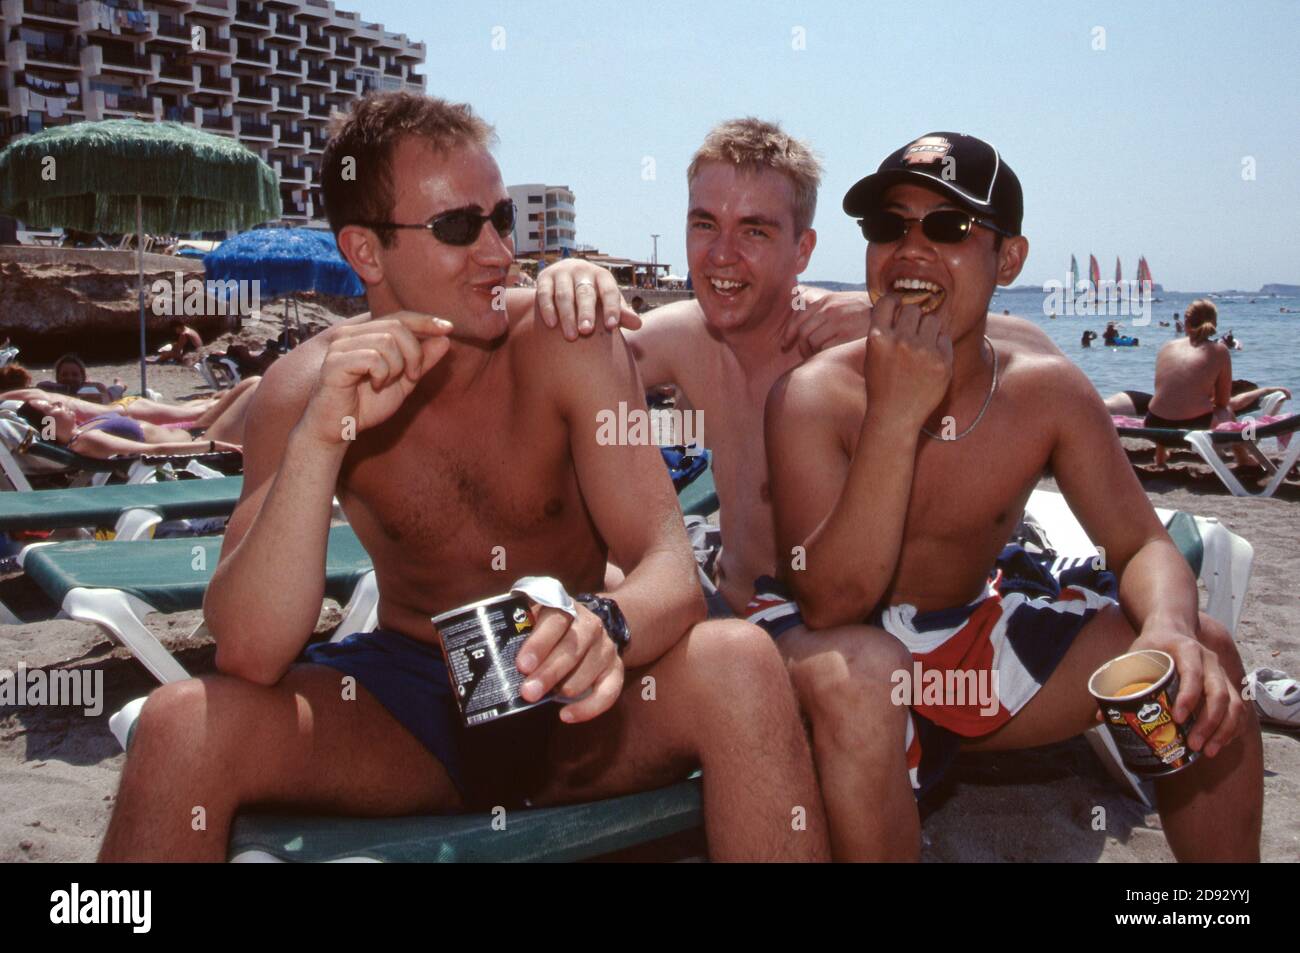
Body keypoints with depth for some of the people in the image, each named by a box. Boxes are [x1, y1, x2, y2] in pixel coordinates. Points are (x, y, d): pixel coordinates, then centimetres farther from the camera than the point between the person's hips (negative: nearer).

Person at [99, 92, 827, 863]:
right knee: (179, 725, -25)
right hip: (405, 703, 1)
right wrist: (319, 439, -32)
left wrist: (604, 627, -42)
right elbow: (249, 655, -19)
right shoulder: (307, 386, -9)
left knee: (742, 666, -30)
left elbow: (669, 569, -18)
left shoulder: (567, 344, -11)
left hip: (566, 701, 0)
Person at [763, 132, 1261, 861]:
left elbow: (1142, 546, -2)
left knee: (1205, 652, -9)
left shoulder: (1049, 392, -6)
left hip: (976, 645, 5)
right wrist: (896, 415, -33)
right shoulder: (813, 397, -18)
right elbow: (829, 604, -26)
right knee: (854, 670, -39)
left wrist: (1170, 632, -26)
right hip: (857, 663, -4)